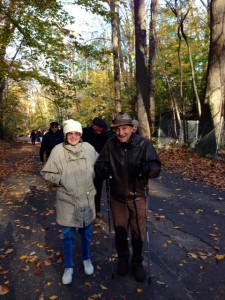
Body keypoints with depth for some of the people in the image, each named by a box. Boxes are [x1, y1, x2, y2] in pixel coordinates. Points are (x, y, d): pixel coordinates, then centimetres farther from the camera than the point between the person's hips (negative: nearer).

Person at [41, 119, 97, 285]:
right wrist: (61, 179, -16)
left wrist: (93, 179, 0)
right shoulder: (58, 150, -10)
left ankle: (87, 259, 43)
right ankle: (68, 267, 32)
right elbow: (47, 173, -4)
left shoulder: (89, 148, -4)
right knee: (68, 235, 11)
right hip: (67, 199, -2)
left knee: (86, 232, 18)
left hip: (87, 198, 2)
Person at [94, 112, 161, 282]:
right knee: (120, 232, 20)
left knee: (139, 233, 13)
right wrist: (103, 170, -28)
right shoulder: (110, 144, -11)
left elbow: (156, 166, -18)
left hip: (137, 197, -1)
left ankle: (137, 261, 41)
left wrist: (148, 168, -41)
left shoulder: (144, 144, -15)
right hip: (117, 198, 1)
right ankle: (123, 258, 47)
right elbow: (99, 164, -5)